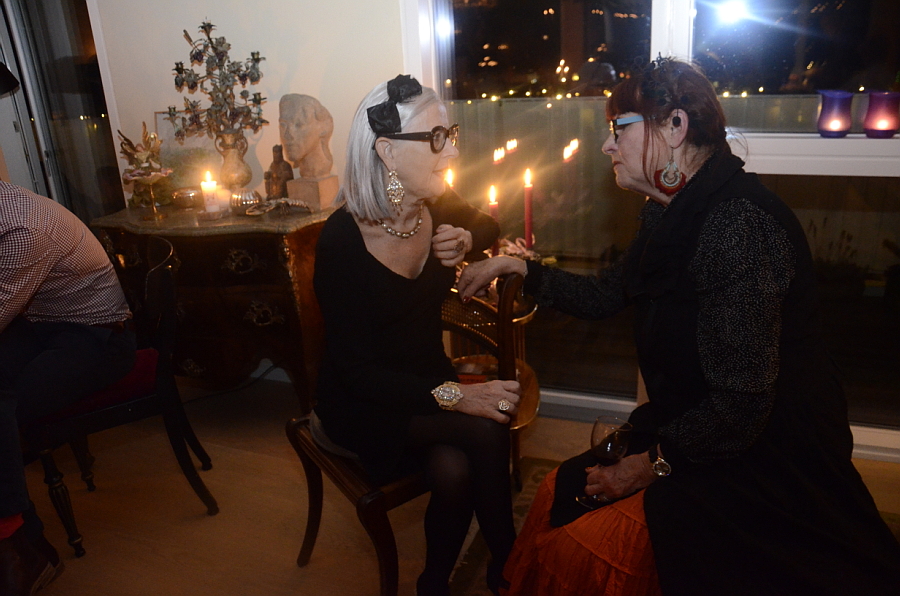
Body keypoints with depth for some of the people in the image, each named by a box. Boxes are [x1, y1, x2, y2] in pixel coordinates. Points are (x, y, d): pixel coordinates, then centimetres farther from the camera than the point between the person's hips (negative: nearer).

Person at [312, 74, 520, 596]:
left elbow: (490, 225, 18)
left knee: (454, 470, -25)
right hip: (364, 403, -4)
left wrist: (468, 240, -7)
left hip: (430, 376, 5)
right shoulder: (342, 240, -23)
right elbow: (358, 370, -23)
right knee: (483, 432, -26)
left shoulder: (437, 206, -7)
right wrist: (453, 396, -34)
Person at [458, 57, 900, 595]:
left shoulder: (737, 222, -27)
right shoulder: (674, 216, 5)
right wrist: (517, 267, 8)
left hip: (766, 466, -9)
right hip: (689, 432, 9)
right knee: (561, 491, 7)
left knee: (581, 552, -14)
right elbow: (605, 294, 16)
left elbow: (742, 403, -28)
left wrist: (655, 464, -15)